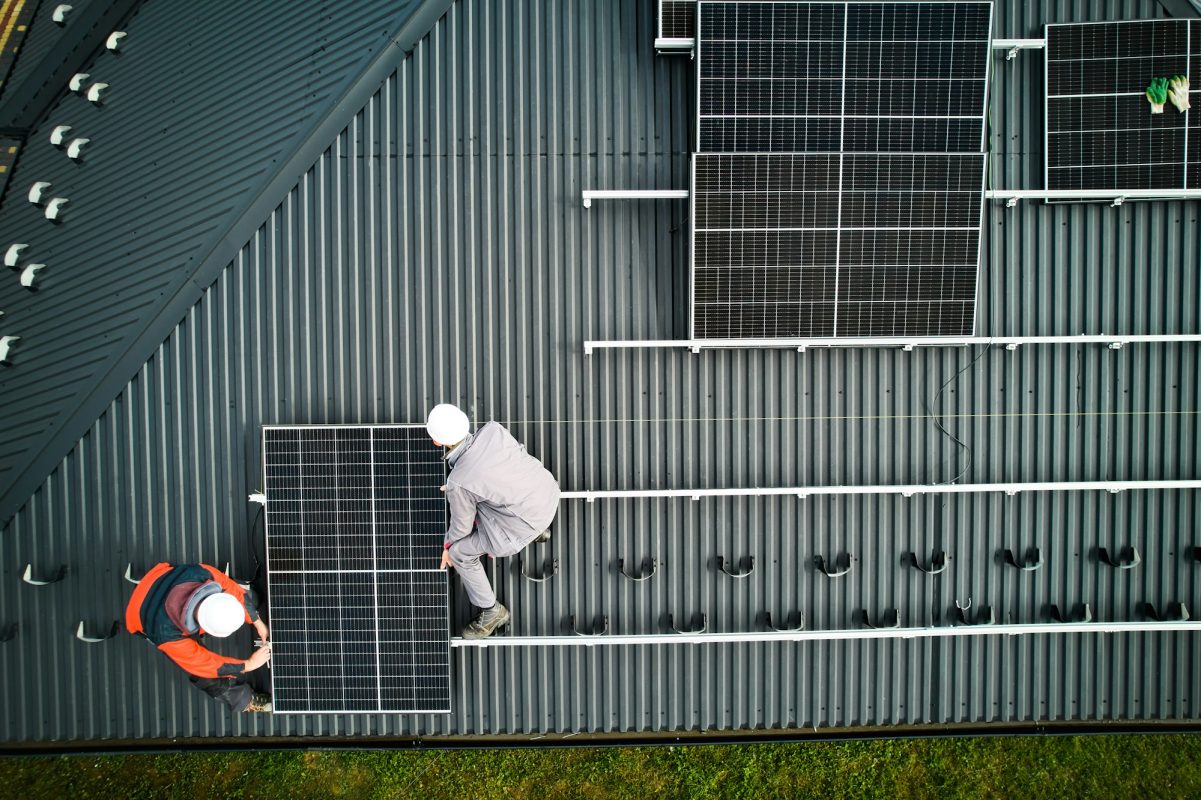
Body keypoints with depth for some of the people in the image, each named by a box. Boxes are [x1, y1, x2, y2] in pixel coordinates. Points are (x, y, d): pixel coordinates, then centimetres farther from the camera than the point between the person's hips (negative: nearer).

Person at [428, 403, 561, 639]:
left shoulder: (458, 483, -26)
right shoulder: (493, 430, -16)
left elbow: (462, 525, -7)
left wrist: (448, 545, 16)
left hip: (527, 520, -6)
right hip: (548, 488, 6)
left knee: (460, 552, 13)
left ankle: (491, 612, 27)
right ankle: (538, 532, 47)